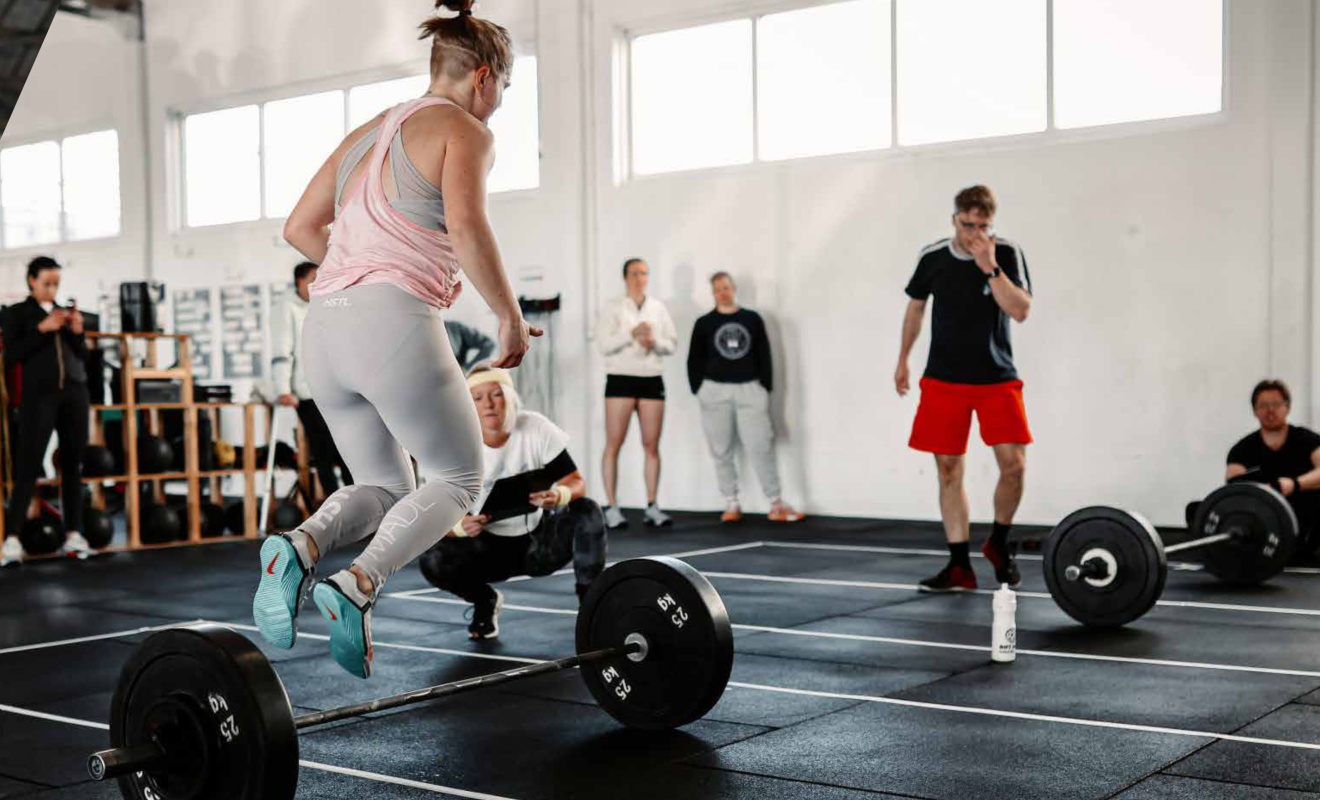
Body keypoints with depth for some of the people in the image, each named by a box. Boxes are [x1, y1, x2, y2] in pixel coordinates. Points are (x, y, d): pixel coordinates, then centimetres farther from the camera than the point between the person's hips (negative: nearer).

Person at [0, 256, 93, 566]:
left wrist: (78, 333, -3)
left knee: (73, 465, 5)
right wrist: (42, 330, -12)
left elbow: (83, 356, 15)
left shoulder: (66, 312, 17)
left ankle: (73, 535, 9)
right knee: (28, 465, -10)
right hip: (40, 394, -4)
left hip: (74, 393, 4)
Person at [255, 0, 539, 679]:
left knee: (383, 487, 20)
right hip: (394, 324, -7)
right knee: (458, 481, 10)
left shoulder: (368, 134, 24)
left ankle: (302, 546, -11)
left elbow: (299, 228, 22)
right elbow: (466, 226, -17)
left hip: (325, 326, 7)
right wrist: (511, 317, -7)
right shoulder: (463, 131, 1)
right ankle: (358, 584, -14)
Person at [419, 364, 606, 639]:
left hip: (539, 542, 0)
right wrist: (460, 525, -39)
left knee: (587, 511, -28)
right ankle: (485, 600, 6)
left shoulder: (536, 428, -16)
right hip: (491, 548, 0)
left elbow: (576, 481, -14)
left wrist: (559, 495, -38)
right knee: (431, 561, -26)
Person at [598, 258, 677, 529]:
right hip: (621, 378, -3)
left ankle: (652, 507, 6)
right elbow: (605, 345, -7)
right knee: (614, 444, -6)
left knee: (652, 445, 1)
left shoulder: (659, 308, 13)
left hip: (652, 380, 3)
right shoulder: (613, 308, 4)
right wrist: (632, 334, -19)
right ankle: (612, 507, -5)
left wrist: (655, 342, -10)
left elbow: (673, 344, 10)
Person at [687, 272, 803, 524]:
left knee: (762, 447, -5)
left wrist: (766, 388, 2)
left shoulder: (752, 319, 8)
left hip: (749, 390, 0)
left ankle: (776, 505, -2)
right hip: (715, 392, 0)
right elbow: (694, 361, 6)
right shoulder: (704, 324, 5)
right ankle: (731, 505, 9)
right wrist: (699, 390, -1)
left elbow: (764, 357, 8)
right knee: (722, 451, 3)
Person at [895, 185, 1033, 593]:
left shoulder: (1007, 254, -6)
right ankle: (959, 566, 9)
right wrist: (903, 359, 19)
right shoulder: (932, 257, -2)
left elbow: (1020, 311, -16)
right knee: (949, 470, 1)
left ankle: (998, 544, 13)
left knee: (1013, 463, -13)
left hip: (996, 378, -1)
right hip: (944, 379, 1)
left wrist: (990, 268, -24)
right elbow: (916, 306, 15)